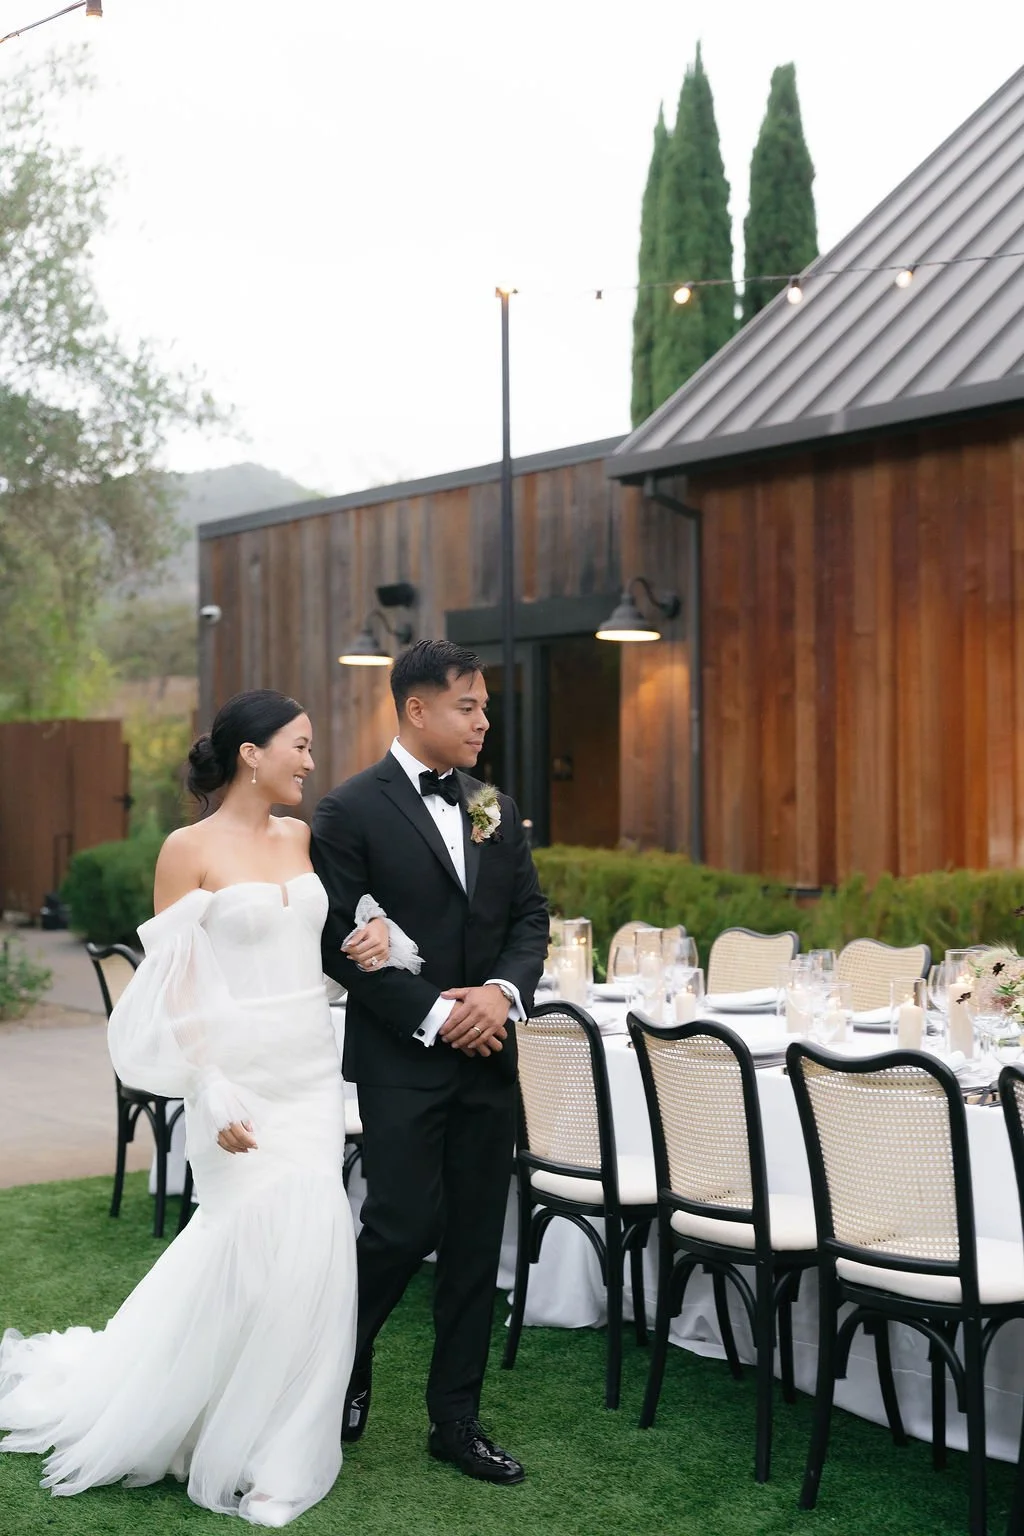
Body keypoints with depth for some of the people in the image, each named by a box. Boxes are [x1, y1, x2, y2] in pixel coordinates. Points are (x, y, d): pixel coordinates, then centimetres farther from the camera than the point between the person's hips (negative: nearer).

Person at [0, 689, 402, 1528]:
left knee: (304, 1250, 5)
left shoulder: (303, 838, 8)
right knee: (275, 1248, -7)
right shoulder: (190, 850, -8)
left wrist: (374, 934, 0)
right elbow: (173, 988, -10)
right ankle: (259, 1457, 12)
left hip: (312, 1071, 6)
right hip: (239, 1077, -6)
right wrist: (210, 1096, -17)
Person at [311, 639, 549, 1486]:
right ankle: (343, 1354, 22)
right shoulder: (353, 811, -8)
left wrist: (503, 991, -8)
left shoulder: (496, 806, 9)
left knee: (476, 1236, 8)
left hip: (487, 1051, 6)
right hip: (401, 1057, -5)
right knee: (406, 1224, -8)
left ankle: (456, 1418, 18)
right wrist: (433, 1013, -15)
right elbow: (340, 942, -11)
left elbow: (530, 913, 11)